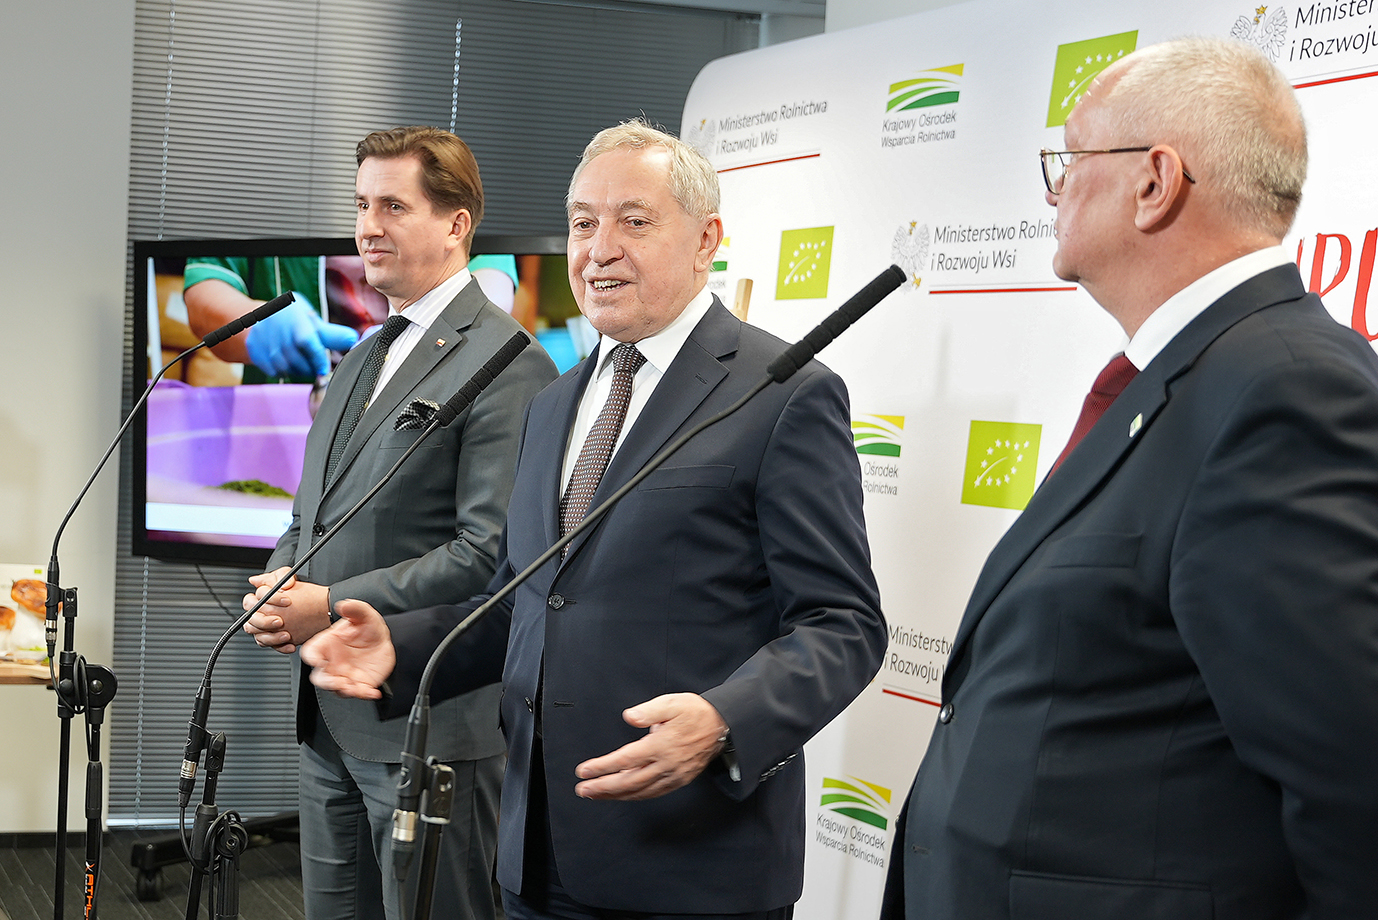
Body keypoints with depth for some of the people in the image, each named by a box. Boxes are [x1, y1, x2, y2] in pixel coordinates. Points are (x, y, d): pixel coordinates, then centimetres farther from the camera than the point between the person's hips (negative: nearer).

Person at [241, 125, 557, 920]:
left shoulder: (507, 365, -15)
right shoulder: (363, 357, 16)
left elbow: (491, 551, -21)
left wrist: (332, 608, -20)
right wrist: (281, 583, 0)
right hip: (329, 714, 9)